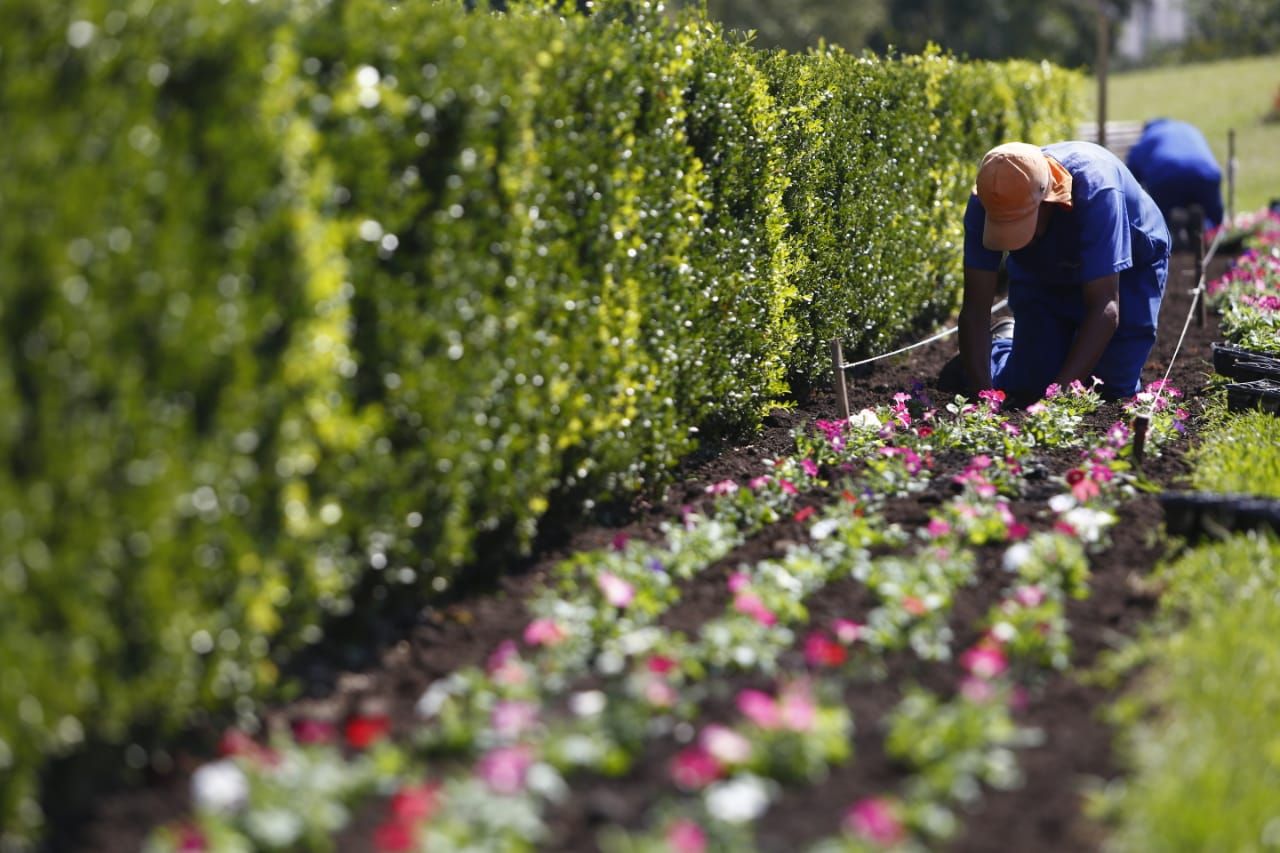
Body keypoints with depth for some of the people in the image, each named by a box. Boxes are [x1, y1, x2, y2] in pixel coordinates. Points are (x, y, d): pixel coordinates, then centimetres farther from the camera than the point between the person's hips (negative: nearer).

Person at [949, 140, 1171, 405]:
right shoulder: (986, 204, -32)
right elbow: (974, 311, -30)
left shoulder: (1095, 191, -43)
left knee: (1114, 391, -9)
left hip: (1124, 273, -2)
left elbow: (1104, 308, -44)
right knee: (1025, 387, -5)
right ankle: (1004, 344, 28)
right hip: (1042, 278, 2)